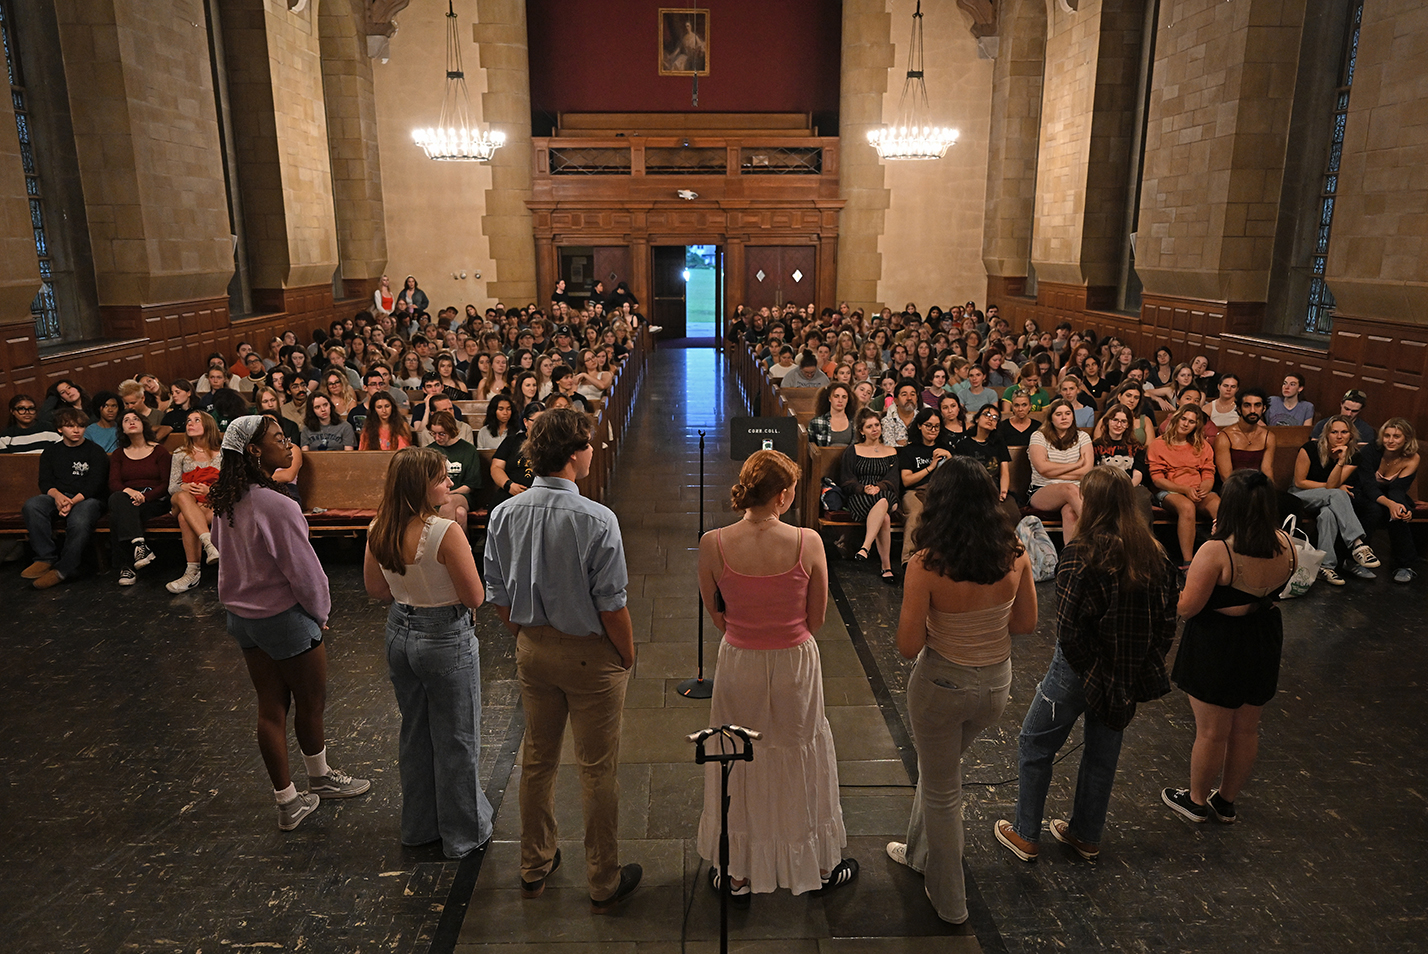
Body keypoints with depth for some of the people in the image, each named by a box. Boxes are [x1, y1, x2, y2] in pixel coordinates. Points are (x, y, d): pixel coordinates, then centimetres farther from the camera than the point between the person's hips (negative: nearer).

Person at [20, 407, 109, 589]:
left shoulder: (96, 452, 7)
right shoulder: (50, 453, 19)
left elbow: (95, 484, -4)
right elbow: (45, 482, 8)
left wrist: (73, 501, -21)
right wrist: (57, 495, -17)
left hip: (87, 499, -4)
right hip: (58, 497, 4)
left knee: (79, 521, -38)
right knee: (31, 506, -30)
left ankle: (64, 569, -25)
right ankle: (46, 558, -26)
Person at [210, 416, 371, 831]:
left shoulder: (225, 502, -2)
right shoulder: (277, 506, -27)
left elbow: (222, 548, 12)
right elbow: (303, 570, -20)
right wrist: (319, 611, -2)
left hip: (241, 616, 8)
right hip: (285, 618, -8)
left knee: (271, 707, 16)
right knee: (311, 703, 14)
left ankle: (287, 800, 28)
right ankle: (320, 778, 37)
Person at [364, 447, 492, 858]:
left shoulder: (378, 531, -5)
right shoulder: (445, 532, -26)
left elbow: (375, 589, 8)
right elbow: (475, 597, -20)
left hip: (400, 633, 7)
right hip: (446, 638, -7)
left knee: (414, 732, 23)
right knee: (456, 739, 11)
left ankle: (419, 825, 40)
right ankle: (464, 833, 27)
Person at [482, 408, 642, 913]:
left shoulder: (503, 515, -7)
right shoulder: (597, 521, -24)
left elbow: (498, 596, 1)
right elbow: (611, 606, -20)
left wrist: (526, 638, 16)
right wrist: (628, 657, -4)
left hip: (532, 649, 5)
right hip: (589, 654, -5)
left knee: (537, 760, 22)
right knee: (598, 769, 10)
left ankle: (534, 867, 40)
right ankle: (604, 882, 27)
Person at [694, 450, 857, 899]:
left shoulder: (713, 544, -17)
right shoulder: (807, 542, -19)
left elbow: (715, 613, -2)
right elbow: (816, 618, -7)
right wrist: (786, 639, 8)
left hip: (738, 664, 1)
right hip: (795, 664, 0)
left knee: (740, 765, 20)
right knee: (800, 760, 21)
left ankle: (738, 871, 37)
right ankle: (819, 864, 41)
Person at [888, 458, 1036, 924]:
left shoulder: (927, 564, -25)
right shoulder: (1014, 554, -13)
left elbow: (908, 646, -20)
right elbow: (1026, 623, 0)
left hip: (942, 684, -5)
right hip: (996, 682, 5)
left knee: (941, 790, 17)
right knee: (940, 767, 30)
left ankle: (949, 900, 36)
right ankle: (919, 852, 53)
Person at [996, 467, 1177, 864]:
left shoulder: (1082, 554, -23)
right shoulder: (1153, 552, -4)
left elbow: (1069, 627, -24)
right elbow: (1167, 617, 2)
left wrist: (1085, 666, -7)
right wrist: (1145, 663, 10)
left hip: (1081, 668, -6)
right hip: (1129, 675, 6)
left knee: (1035, 744, 13)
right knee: (1103, 752, 21)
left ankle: (1025, 835, 25)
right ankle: (1087, 835, 38)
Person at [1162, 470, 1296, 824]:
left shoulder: (1216, 552, -28)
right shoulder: (1286, 546, -9)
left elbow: (1187, 607, -22)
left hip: (1218, 650, -6)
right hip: (1264, 646, 6)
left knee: (1212, 733, 11)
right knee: (1247, 730, 20)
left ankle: (1197, 801, 31)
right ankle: (1227, 801, 38)